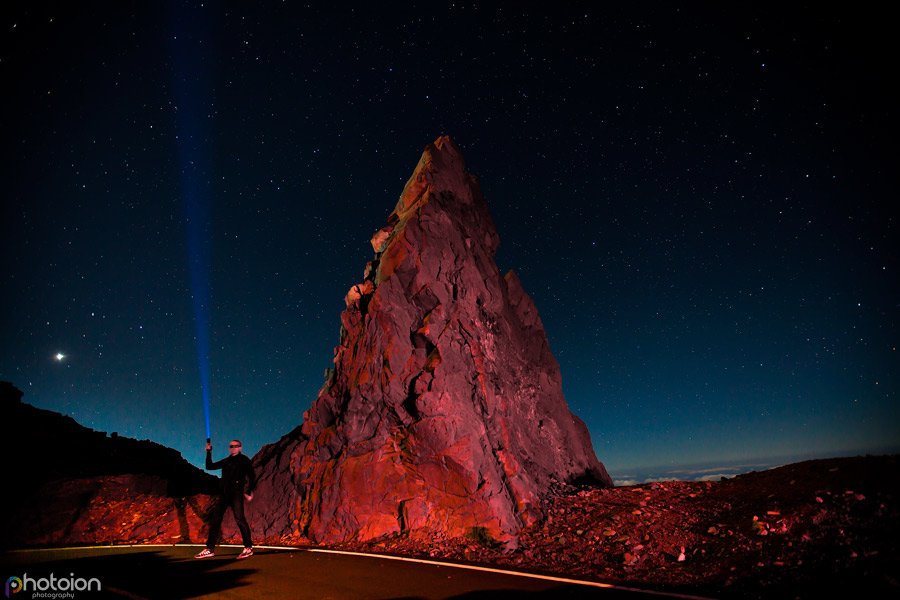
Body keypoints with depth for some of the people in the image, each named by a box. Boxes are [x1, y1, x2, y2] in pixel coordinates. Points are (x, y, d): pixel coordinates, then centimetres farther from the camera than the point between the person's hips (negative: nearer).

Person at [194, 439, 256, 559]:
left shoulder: (244, 460, 3)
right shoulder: (226, 461, 20)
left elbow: (252, 476, -2)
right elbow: (209, 466, 22)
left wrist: (249, 492, -10)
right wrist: (209, 452, 12)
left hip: (236, 493, -7)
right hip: (225, 494, 7)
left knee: (239, 518, -16)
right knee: (215, 520, 5)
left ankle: (248, 548, -13)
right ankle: (210, 549, 14)